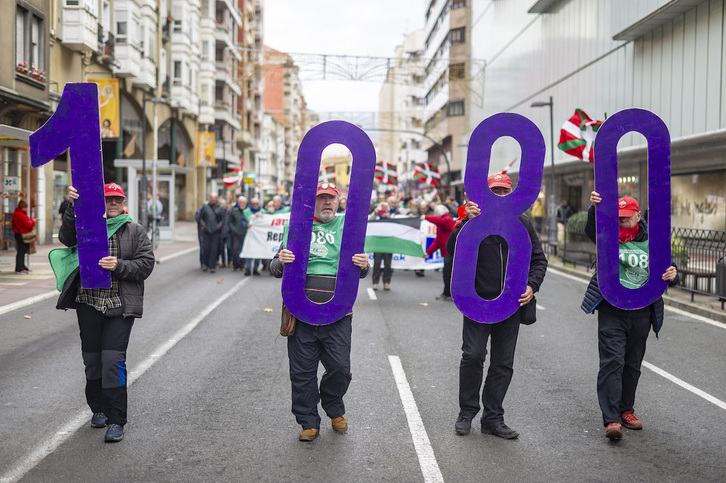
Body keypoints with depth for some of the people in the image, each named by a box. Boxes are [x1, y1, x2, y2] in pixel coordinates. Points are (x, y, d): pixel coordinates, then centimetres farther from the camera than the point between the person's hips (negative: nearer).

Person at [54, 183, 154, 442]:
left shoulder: (135, 231, 7)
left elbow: (146, 264, 1)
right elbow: (67, 238, -10)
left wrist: (120, 266, -15)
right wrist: (74, 207, -20)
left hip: (120, 306, -2)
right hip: (88, 303, 2)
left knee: (113, 359, -11)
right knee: (92, 359, 10)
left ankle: (116, 420, -4)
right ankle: (98, 408, 31)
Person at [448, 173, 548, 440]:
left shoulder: (522, 223, 9)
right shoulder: (475, 218, -1)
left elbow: (539, 259, 14)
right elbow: (452, 249, -14)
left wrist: (532, 285, -3)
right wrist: (467, 222, -27)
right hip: (478, 301, -3)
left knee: (503, 363, 7)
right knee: (473, 356, -7)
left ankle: (493, 418, 17)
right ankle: (467, 412, 12)